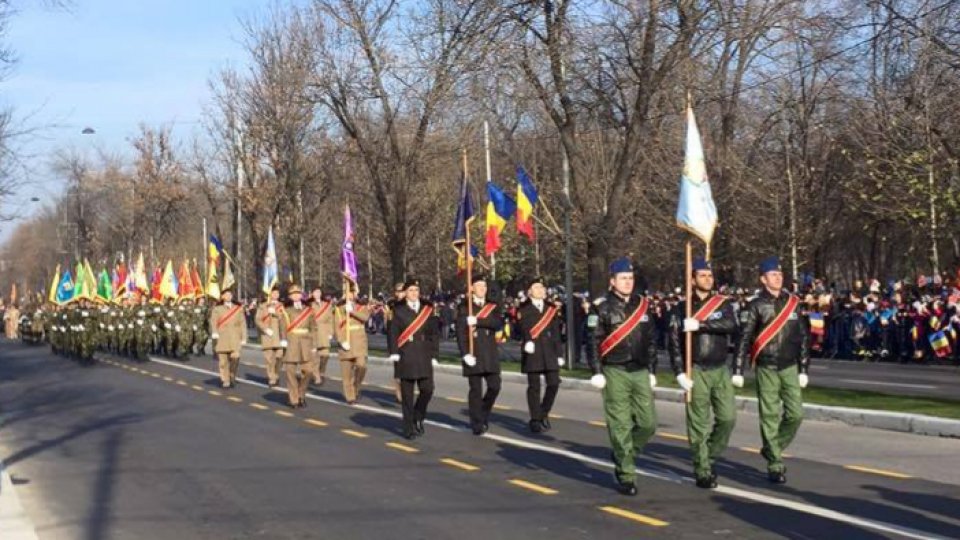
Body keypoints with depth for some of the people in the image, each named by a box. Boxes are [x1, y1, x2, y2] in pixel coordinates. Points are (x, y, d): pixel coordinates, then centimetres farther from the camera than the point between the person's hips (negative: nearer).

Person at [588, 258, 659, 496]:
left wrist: (651, 371, 12)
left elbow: (651, 340, 15)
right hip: (615, 374, -4)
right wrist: (597, 373, -9)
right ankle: (626, 476, 4)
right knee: (620, 427, -3)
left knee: (648, 424, 0)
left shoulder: (644, 306, 10)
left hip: (640, 372, 4)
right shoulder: (604, 309, -3)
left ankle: (623, 457, 25)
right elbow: (594, 342, -4)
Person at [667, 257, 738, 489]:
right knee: (699, 424, -2)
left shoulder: (723, 304, 7)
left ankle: (709, 458, 17)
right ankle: (702, 471, 5)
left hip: (720, 370, 3)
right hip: (696, 372, -3)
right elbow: (674, 343, -2)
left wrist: (700, 324, -20)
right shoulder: (682, 309, 2)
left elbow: (731, 326, -13)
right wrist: (680, 373, -11)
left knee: (728, 417, -3)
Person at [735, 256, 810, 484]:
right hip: (767, 369, -3)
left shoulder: (793, 303, 7)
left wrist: (803, 369, 8)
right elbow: (744, 339, -5)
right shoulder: (756, 305, -3)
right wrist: (738, 371, -8)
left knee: (795, 414, -2)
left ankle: (772, 450, 21)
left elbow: (803, 337, 11)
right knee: (770, 417, -1)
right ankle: (775, 465, 6)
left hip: (790, 367, 3)